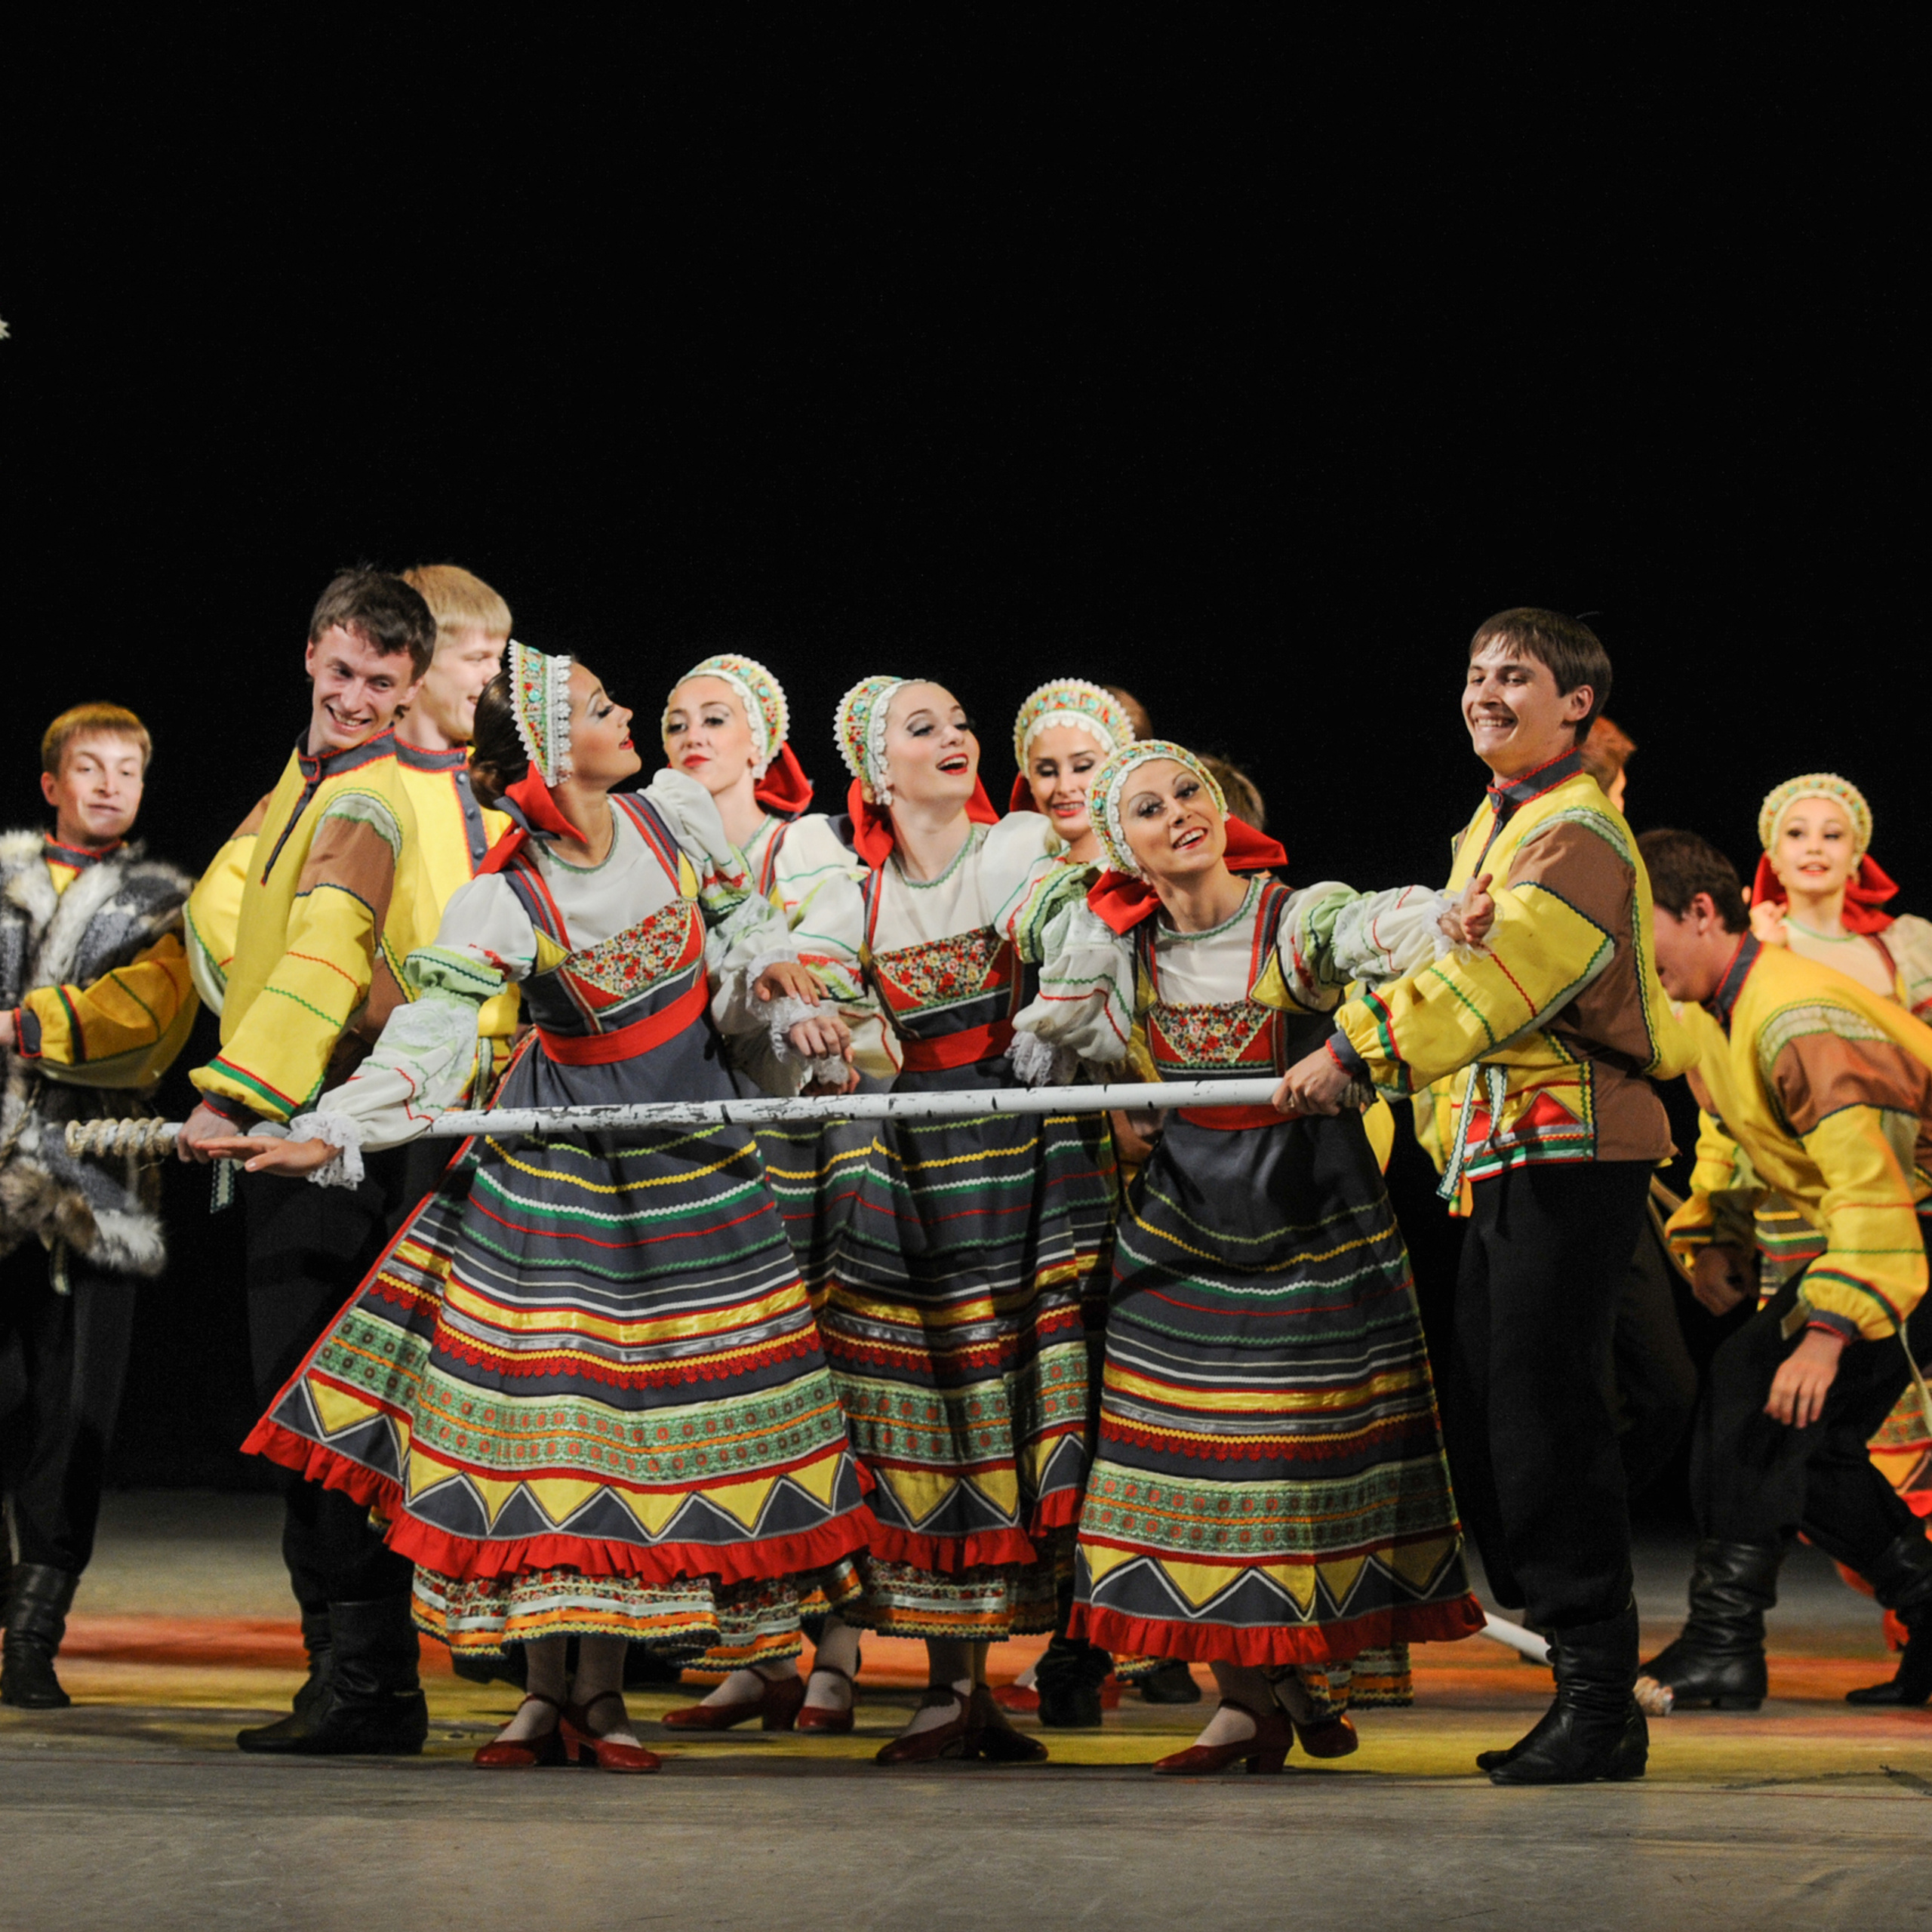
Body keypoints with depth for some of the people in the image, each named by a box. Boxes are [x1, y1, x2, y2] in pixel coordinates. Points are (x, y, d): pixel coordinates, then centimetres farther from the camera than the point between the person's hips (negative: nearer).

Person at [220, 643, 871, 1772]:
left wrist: (782, 998, -7)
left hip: (689, 1135, 4)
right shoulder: (505, 903, -19)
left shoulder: (679, 815, -6)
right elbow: (428, 1039, -25)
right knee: (545, 1410, -6)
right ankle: (545, 1692, 6)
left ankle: (605, 1693, 10)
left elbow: (743, 926, 11)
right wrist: (327, 1133, -38)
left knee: (659, 1404, 2)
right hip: (564, 1146, -4)